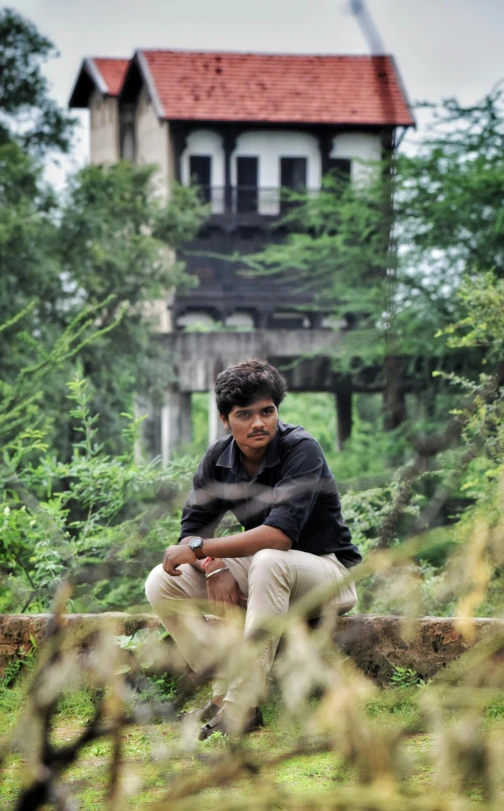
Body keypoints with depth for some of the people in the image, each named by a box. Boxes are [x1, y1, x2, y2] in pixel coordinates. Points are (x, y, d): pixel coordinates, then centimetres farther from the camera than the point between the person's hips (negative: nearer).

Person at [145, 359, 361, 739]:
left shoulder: (301, 450, -22)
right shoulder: (219, 458, -2)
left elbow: (279, 534, -33)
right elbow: (193, 529, -2)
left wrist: (200, 548, -30)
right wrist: (214, 568, -25)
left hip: (327, 571, -6)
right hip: (258, 572, 7)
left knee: (269, 561, -41)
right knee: (162, 583, -12)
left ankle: (242, 707, -37)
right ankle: (225, 690, -16)